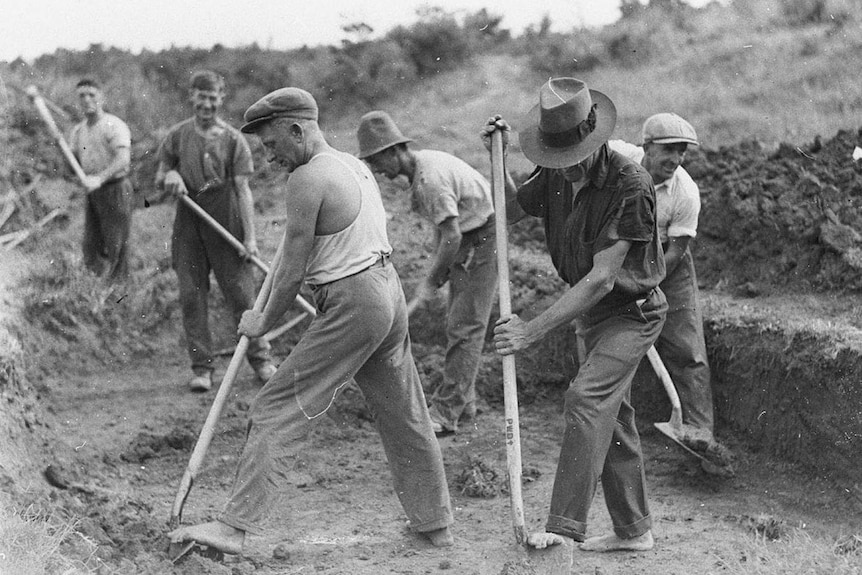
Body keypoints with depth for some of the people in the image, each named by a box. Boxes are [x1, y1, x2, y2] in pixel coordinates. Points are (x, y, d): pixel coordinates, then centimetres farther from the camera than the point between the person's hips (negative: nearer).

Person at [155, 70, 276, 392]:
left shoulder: (233, 140, -1)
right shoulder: (177, 136, 6)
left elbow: (243, 189, -4)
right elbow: (158, 180, 15)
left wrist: (250, 236, -11)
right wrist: (169, 176, -10)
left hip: (226, 224, -2)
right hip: (189, 224, 2)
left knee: (241, 293, 0)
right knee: (191, 296, 2)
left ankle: (261, 359, 11)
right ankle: (201, 367, 9)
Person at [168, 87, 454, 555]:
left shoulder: (307, 179, -12)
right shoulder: (357, 166, 14)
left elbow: (293, 272, -11)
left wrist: (264, 322, 3)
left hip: (350, 304, -9)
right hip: (388, 288, 9)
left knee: (274, 411, -6)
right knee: (404, 415, 18)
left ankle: (234, 527, -8)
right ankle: (435, 525, 29)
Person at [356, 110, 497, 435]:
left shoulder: (431, 179, -27)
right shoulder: (420, 165, 5)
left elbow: (452, 236, -26)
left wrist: (431, 281, -15)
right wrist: (438, 269, 8)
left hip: (483, 238, -10)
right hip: (467, 239, 10)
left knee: (465, 326, -10)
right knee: (457, 323, 13)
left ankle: (446, 412, -9)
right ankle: (464, 403, 22)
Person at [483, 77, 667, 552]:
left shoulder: (629, 185, -27)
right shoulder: (556, 175, -5)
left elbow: (600, 279, -29)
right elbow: (512, 210, 15)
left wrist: (532, 331, -30)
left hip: (631, 311, -8)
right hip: (591, 311, 8)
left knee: (587, 398, -25)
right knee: (612, 417, 13)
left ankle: (564, 526, -28)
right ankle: (633, 530, 25)